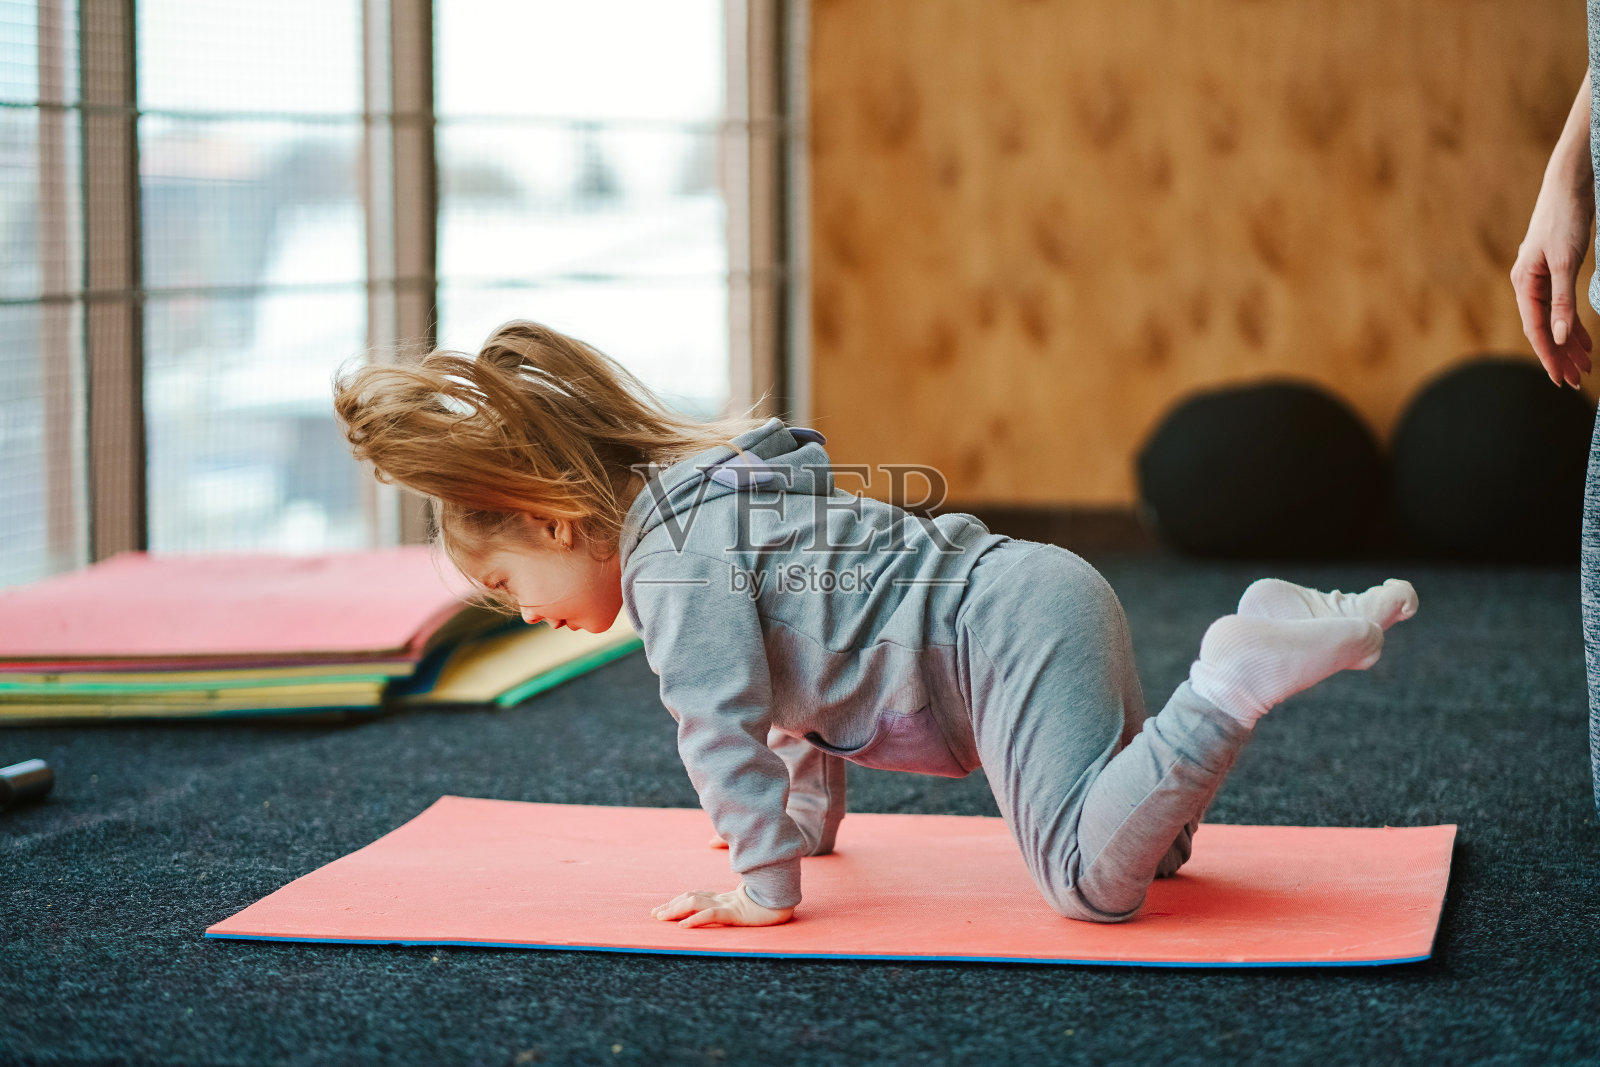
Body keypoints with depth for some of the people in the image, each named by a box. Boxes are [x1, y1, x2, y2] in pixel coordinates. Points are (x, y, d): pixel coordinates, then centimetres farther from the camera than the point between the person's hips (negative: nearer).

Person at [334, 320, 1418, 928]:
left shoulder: (674, 559, -8)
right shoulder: (712, 502, 24)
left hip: (1007, 634, -10)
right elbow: (799, 679, 35)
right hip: (1040, 594, 10)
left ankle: (1240, 674, -22)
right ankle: (1263, 645, 11)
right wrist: (808, 820, 41)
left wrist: (765, 883, -8)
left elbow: (722, 723, -14)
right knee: (1148, 847, 21)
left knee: (1095, 878, -23)